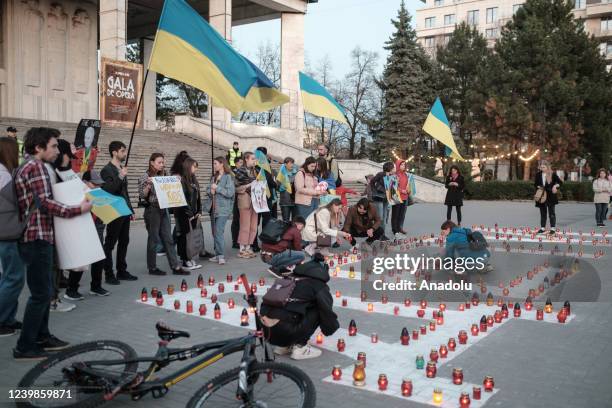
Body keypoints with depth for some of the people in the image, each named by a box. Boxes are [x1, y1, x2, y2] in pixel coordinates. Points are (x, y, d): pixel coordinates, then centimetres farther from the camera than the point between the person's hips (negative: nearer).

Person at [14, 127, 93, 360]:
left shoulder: (27, 167, 19)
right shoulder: (36, 167, -13)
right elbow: (45, 203, -21)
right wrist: (78, 209, -17)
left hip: (37, 237, 10)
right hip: (37, 238, -10)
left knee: (44, 291, 16)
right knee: (41, 293, -6)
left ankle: (41, 337, 24)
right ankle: (24, 347, 0)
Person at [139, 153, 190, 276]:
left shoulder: (162, 176, 12)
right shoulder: (145, 177, -7)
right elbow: (142, 196, -11)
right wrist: (148, 185, -26)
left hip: (163, 209, 6)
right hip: (152, 210, -6)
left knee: (168, 239, 5)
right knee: (153, 239, 1)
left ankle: (175, 267, 5)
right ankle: (152, 268, 13)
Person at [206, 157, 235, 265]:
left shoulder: (228, 177, -7)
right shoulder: (214, 177, 16)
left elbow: (230, 193, -15)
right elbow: (208, 189, 20)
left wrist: (217, 188, -13)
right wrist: (210, 191, -3)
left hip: (223, 209, -8)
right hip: (214, 208, 8)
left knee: (219, 231, -14)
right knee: (215, 232, 10)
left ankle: (221, 256, -12)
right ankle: (217, 254, 19)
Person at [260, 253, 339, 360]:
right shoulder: (319, 286, 5)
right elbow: (327, 311, -1)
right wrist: (331, 328, 20)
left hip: (267, 331, 7)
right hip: (285, 332, -7)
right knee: (318, 310, 7)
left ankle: (283, 346, 18)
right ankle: (299, 347, 2)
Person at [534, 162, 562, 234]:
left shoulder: (552, 174, -5)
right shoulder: (538, 174, 4)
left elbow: (560, 182, 1)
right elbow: (535, 184, 14)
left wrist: (555, 186, -18)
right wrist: (538, 187, -7)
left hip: (550, 196, -3)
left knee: (551, 212, 1)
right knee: (542, 213, 10)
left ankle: (552, 228, 5)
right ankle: (542, 228, 16)